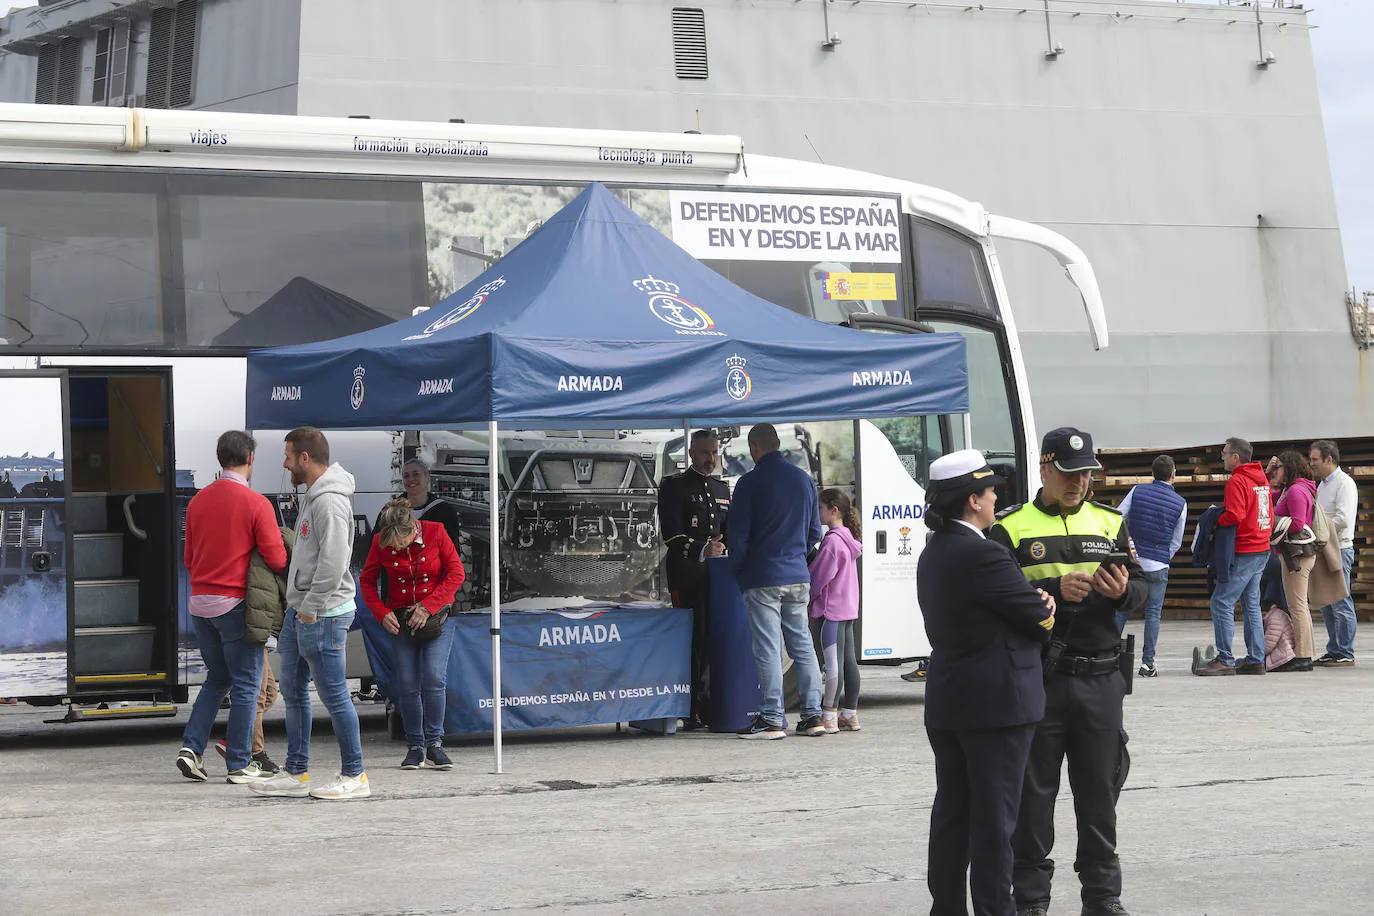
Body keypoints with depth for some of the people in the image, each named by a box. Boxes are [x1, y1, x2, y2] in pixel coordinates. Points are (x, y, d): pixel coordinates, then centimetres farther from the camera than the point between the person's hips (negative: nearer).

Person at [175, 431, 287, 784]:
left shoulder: (198, 501, 7)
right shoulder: (256, 503, -12)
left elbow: (189, 558, 14)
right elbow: (276, 559, -13)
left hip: (200, 603, 6)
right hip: (235, 605, -6)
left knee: (216, 679, 19)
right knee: (246, 685, 3)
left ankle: (191, 746, 6)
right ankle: (240, 764, 4)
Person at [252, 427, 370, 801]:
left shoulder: (330, 501, -18)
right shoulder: (313, 496, 15)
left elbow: (333, 563, -25)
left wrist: (310, 608, -20)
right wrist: (297, 604, 16)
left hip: (323, 614, -11)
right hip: (301, 610, 11)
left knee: (334, 695, -4)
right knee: (293, 691, 13)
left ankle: (354, 776, 3)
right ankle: (296, 773, 20)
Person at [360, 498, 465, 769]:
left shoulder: (435, 533, -12)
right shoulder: (381, 542, -7)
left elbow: (456, 573, -8)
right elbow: (366, 581, 5)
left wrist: (427, 606, -15)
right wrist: (382, 613, -9)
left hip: (437, 617, -2)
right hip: (401, 620, 2)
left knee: (434, 678, -15)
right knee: (407, 684, -2)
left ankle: (434, 743, -6)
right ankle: (415, 747, 7)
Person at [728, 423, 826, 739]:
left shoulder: (751, 483, -10)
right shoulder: (803, 479, 8)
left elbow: (738, 535, -8)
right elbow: (815, 531, 14)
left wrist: (738, 570, 7)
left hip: (763, 579, -6)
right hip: (798, 577, 6)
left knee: (768, 649, -4)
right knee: (803, 645, 11)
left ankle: (772, 719, -4)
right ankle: (812, 715, 11)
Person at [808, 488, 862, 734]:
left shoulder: (832, 540, -16)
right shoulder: (848, 539, 14)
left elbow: (820, 575, -15)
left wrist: (808, 598, -3)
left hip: (832, 608, -10)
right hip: (848, 607, 10)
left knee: (833, 662, -9)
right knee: (848, 660, 11)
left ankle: (828, 716, -9)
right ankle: (850, 714, 15)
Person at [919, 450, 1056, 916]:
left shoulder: (934, 552, 11)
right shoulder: (983, 555, -20)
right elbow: (1040, 619, -13)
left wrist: (1036, 602, -1)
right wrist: (1046, 606, 9)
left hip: (946, 703, 9)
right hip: (997, 703, -9)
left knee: (951, 812, 14)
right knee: (994, 818, -3)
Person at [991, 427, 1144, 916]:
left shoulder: (1110, 522, 12)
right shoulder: (1011, 529, 1)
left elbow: (1142, 588, 12)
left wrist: (1123, 590, -10)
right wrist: (1056, 589, -20)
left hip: (1100, 678, 3)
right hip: (1037, 676, -3)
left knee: (1100, 789, 7)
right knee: (1033, 793, 3)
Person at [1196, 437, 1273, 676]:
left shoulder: (1237, 481, -14)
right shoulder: (1262, 479, 14)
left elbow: (1234, 516, -23)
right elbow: (1269, 515, 21)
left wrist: (1215, 521, -6)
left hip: (1244, 552, -9)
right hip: (1262, 549, 9)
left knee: (1222, 602, -8)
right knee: (1251, 605, 13)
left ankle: (1225, 660, -11)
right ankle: (1255, 660, 13)